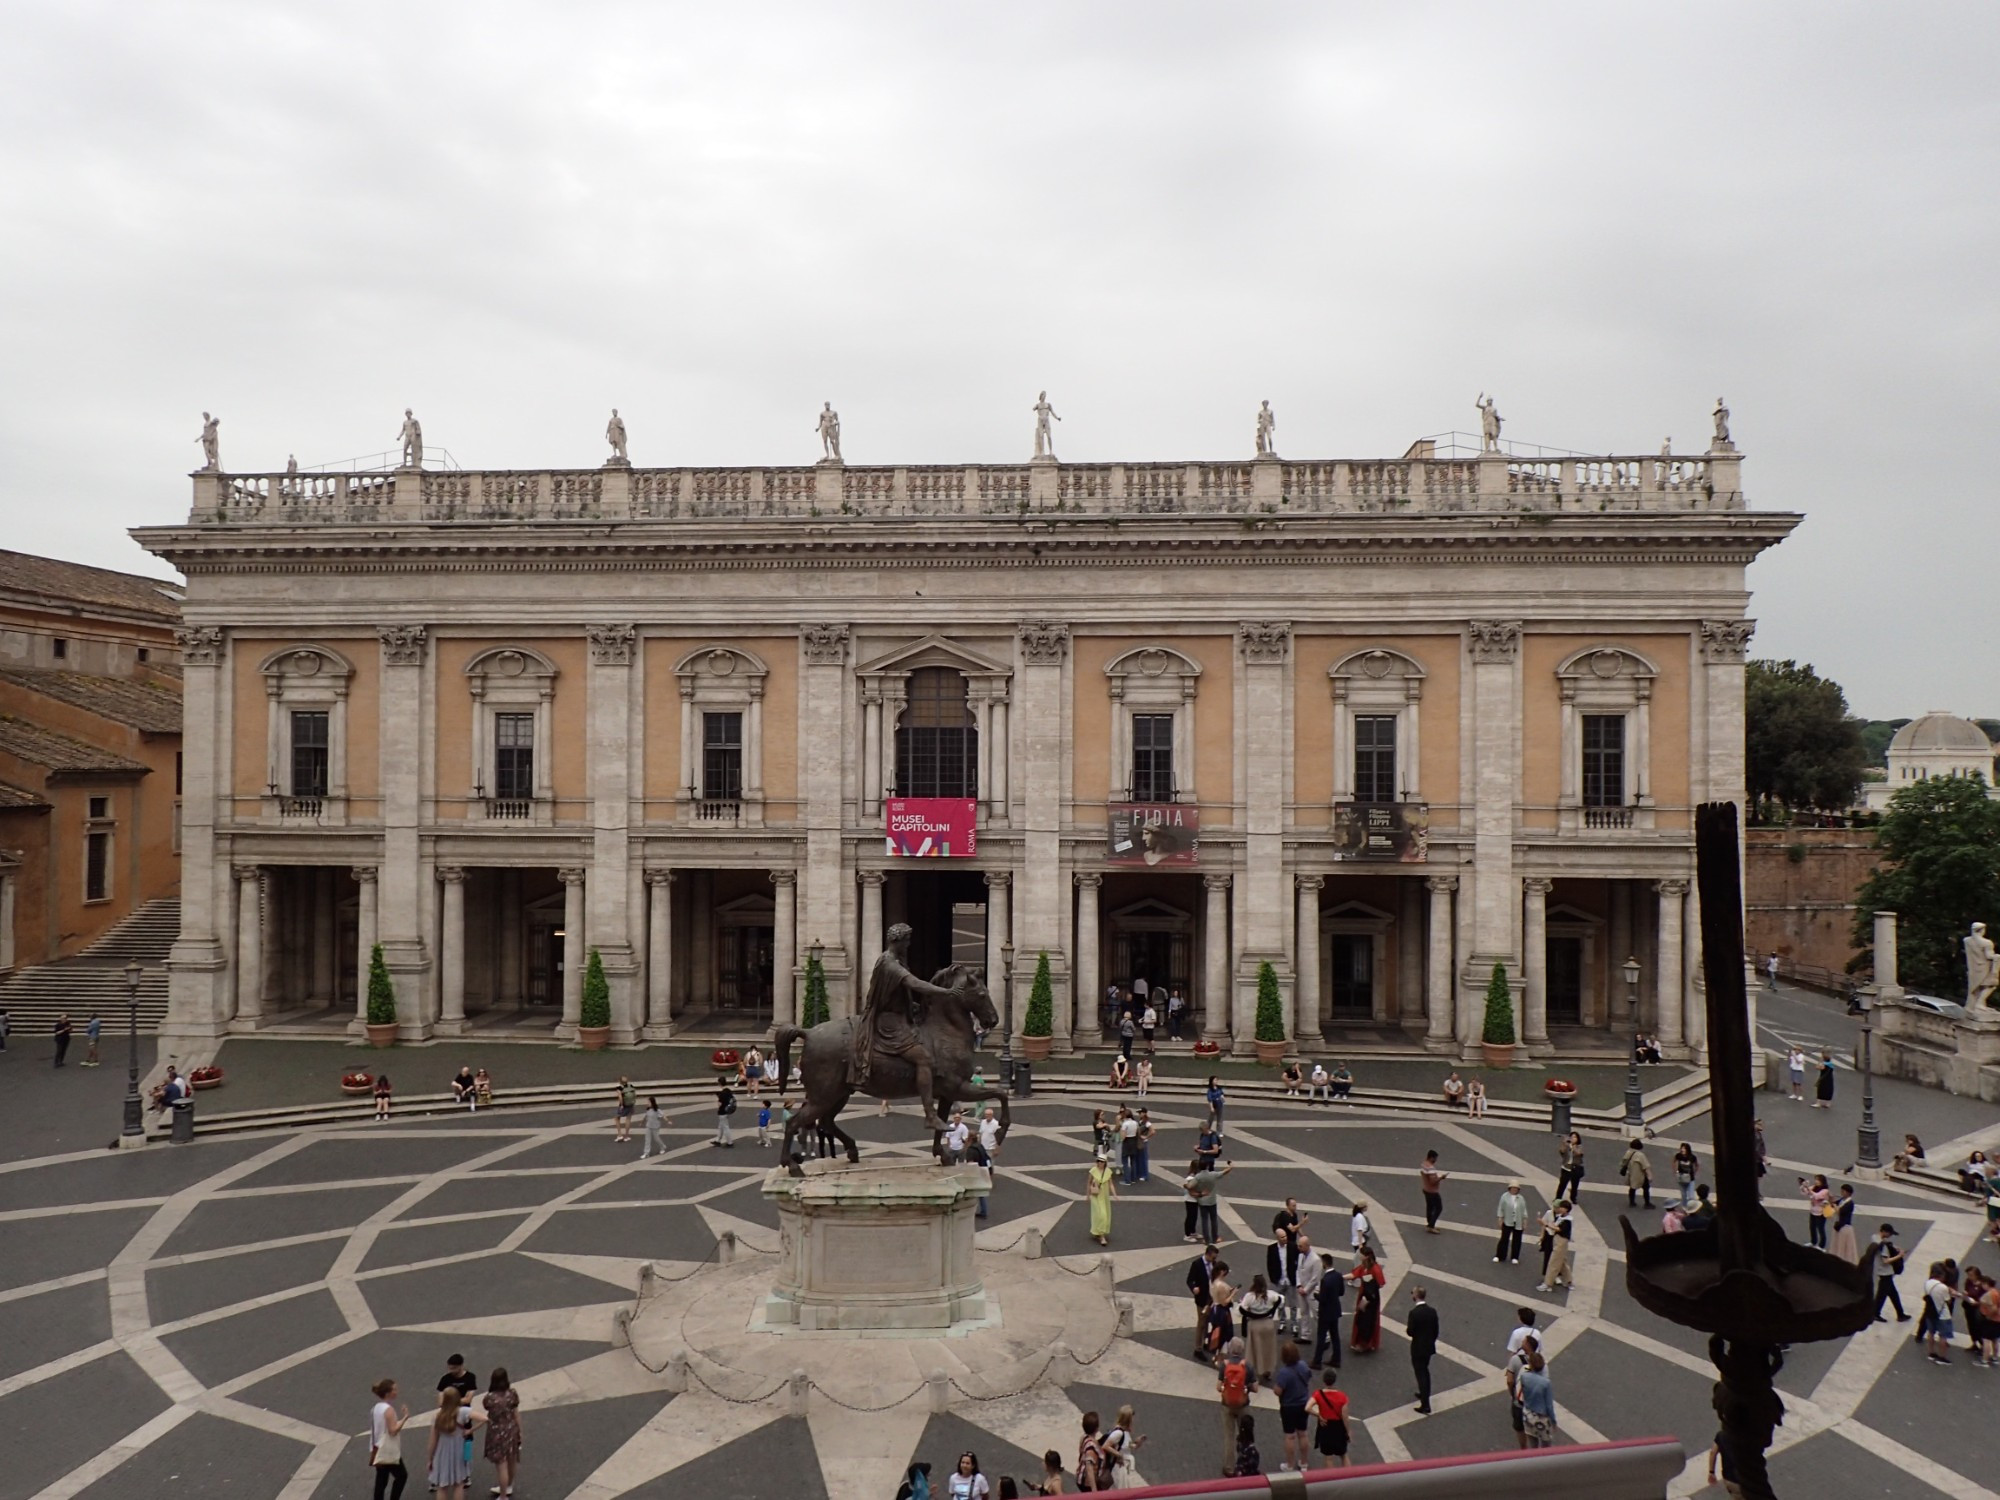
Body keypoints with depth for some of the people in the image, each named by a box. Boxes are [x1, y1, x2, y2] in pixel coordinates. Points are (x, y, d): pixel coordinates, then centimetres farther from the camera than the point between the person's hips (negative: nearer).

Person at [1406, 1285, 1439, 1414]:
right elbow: (1435, 1330, 4)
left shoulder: (1414, 1313, -24)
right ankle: (1424, 1394, 43)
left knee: (1421, 1374, 0)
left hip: (1418, 1349, -6)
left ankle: (1425, 1406, 1)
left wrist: (1406, 1328, 2)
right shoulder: (1432, 1311, -5)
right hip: (1429, 1347, 6)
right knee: (1425, 1371, 26)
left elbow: (1410, 1332, -20)